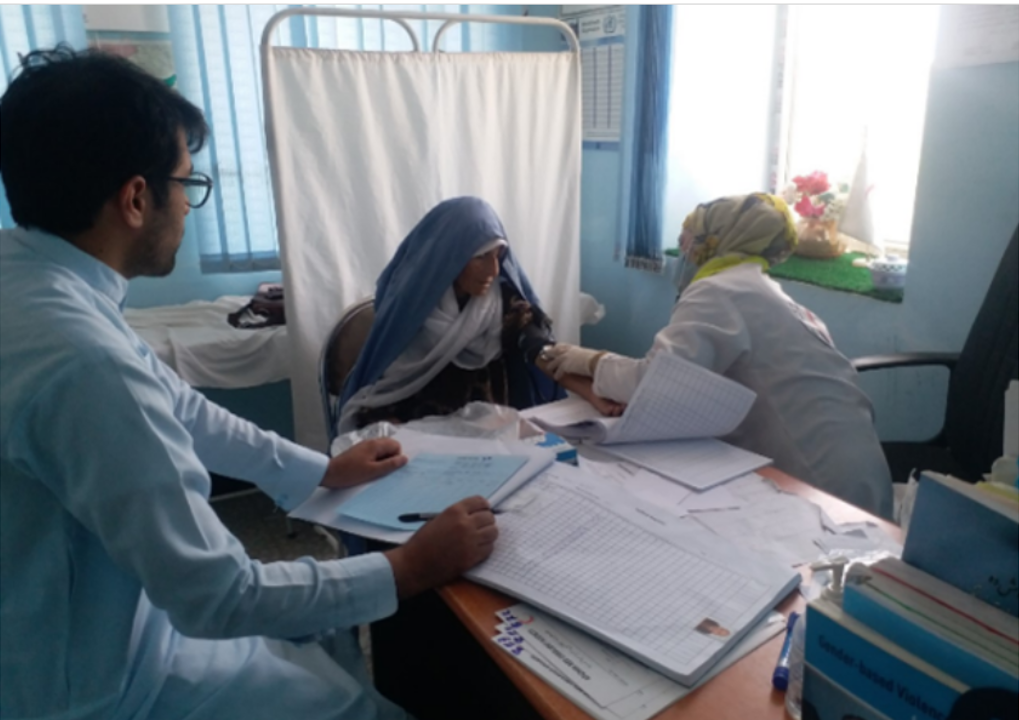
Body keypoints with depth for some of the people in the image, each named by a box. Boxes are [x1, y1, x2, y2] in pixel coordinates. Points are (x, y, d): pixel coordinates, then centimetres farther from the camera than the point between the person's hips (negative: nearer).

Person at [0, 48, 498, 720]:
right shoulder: (82, 359, -36)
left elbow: (171, 406, 6)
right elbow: (217, 598, -29)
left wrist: (322, 469, 11)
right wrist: (411, 569, -18)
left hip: (68, 620, 8)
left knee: (330, 625, 19)